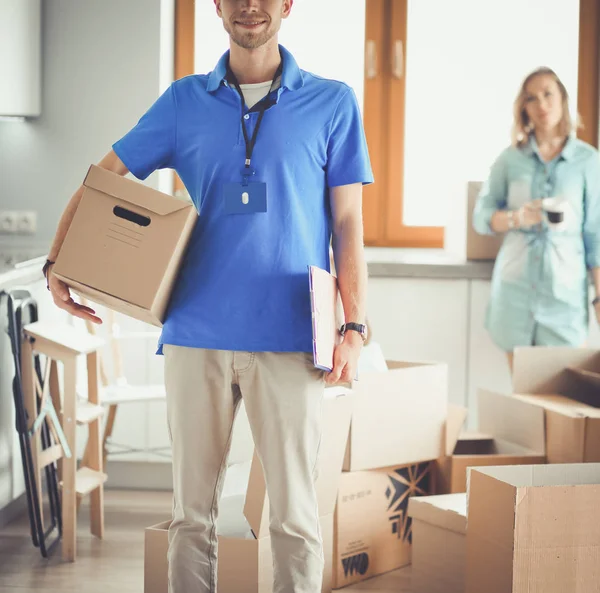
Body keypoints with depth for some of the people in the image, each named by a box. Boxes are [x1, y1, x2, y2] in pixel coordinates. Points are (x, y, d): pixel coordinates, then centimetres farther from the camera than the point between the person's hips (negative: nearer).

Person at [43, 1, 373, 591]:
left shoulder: (332, 103, 6)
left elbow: (348, 224, 5)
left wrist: (354, 327, -3)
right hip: (196, 335, 2)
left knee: (294, 512, 1)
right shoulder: (184, 101, 10)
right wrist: (56, 266, 2)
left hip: (289, 340, -2)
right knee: (191, 510, 7)